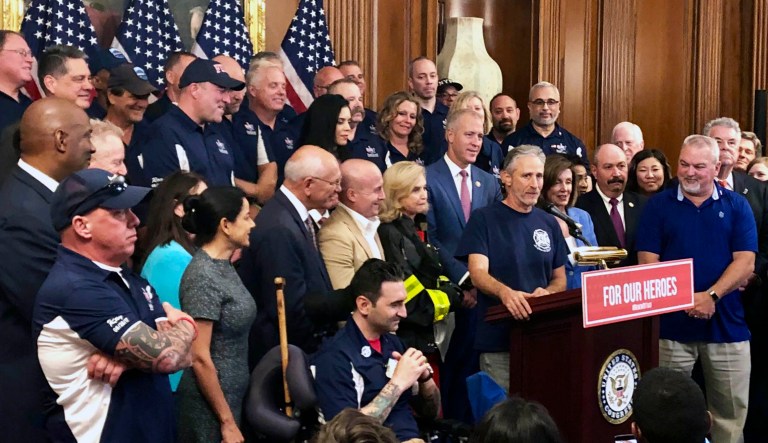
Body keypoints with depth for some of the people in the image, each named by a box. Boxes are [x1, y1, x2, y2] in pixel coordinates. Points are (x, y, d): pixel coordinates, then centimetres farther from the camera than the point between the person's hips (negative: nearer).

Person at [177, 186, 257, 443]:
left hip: (231, 395, 8)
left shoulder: (223, 265, 6)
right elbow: (199, 357, -21)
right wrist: (227, 422, -17)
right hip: (210, 405, -8)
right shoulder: (204, 276, -21)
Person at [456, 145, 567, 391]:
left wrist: (547, 293, -6)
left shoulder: (548, 224, 13)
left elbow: (560, 279, 18)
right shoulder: (483, 219, -1)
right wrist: (505, 292, -32)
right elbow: (478, 273, -11)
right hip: (499, 342, -4)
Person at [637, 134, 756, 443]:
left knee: (731, 412, 8)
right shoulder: (658, 206, 3)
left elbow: (745, 262, -3)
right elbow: (648, 263, -3)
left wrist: (711, 296, -18)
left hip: (726, 324, 1)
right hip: (672, 323, -1)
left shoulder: (736, 206, 5)